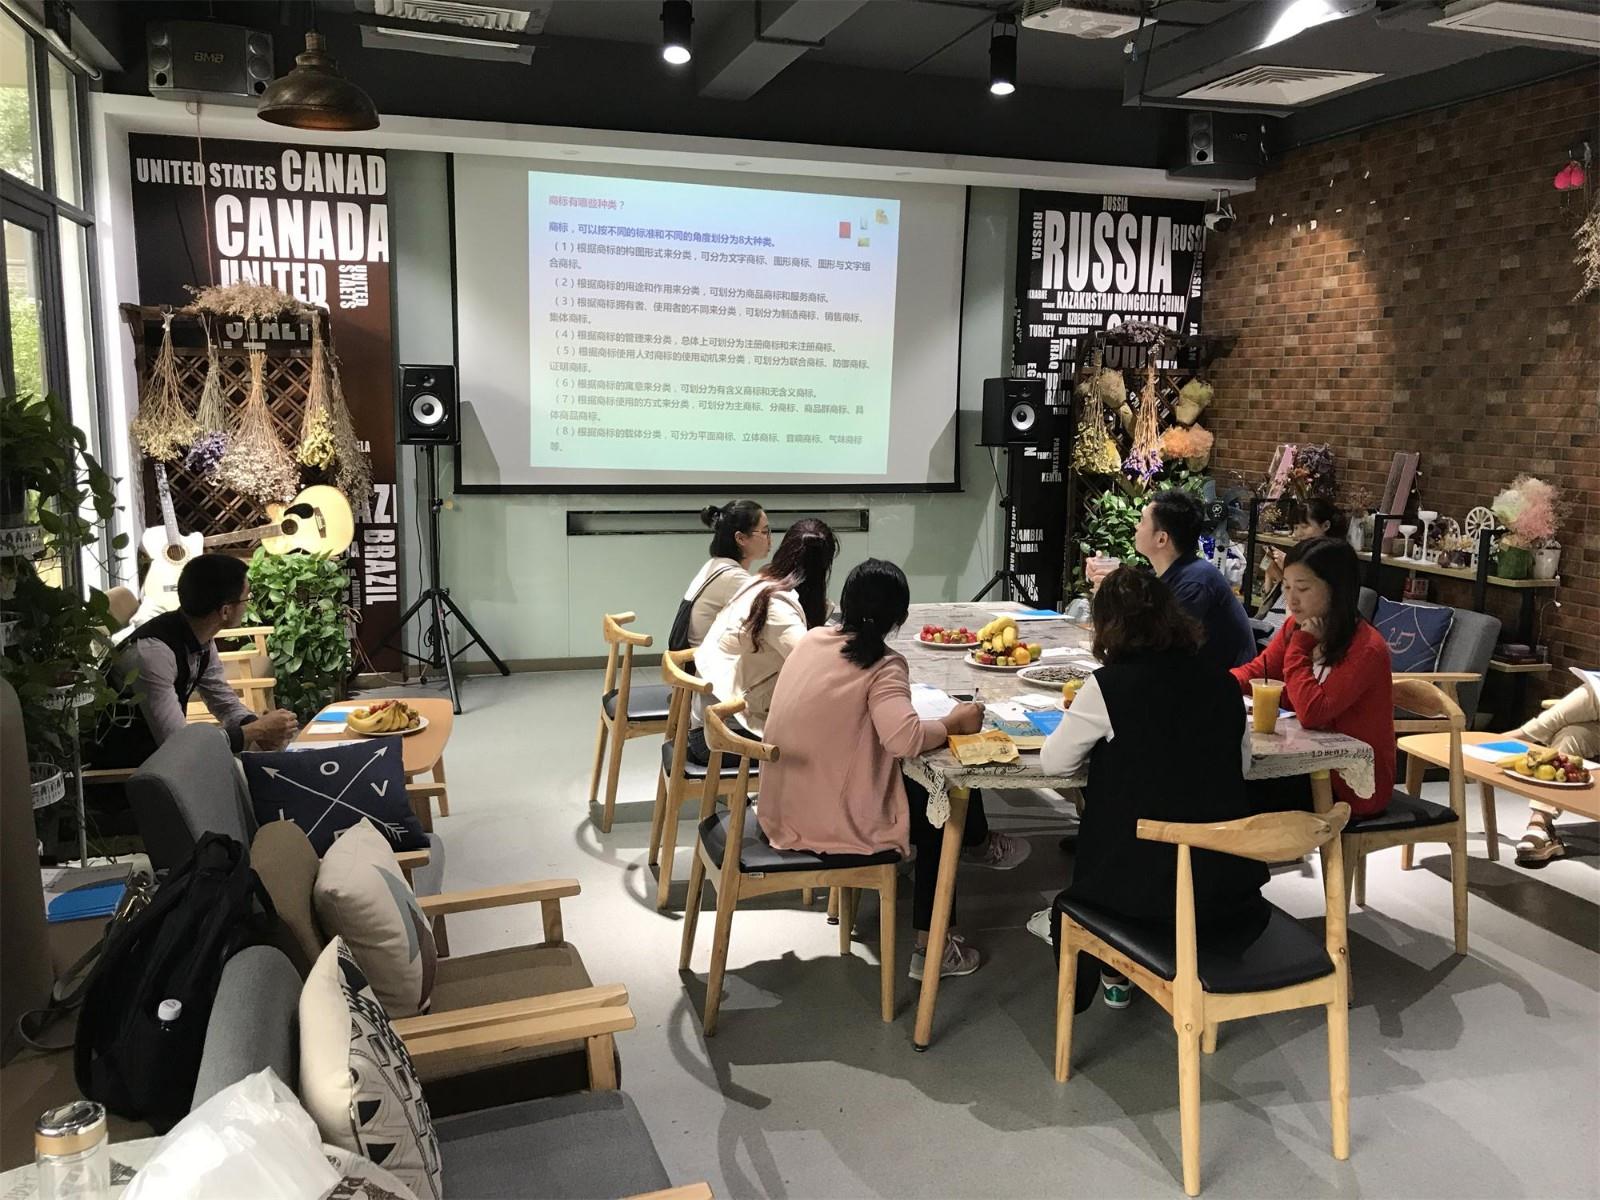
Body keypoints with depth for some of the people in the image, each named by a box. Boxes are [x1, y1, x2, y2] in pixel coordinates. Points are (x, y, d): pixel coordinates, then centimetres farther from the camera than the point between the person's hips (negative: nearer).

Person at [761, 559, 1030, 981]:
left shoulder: (811, 640, 1)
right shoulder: (883, 667, -18)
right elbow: (904, 739, -34)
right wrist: (952, 723, -16)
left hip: (784, 811, 7)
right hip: (835, 827, -7)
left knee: (921, 786, 23)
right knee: (942, 809, 19)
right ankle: (932, 947, 30)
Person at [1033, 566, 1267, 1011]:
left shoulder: (1109, 686, -13)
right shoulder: (1221, 683, 2)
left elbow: (1054, 762, -5)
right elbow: (1241, 760, 14)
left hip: (1152, 887, -5)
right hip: (1230, 884, 5)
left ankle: (1112, 973, 41)